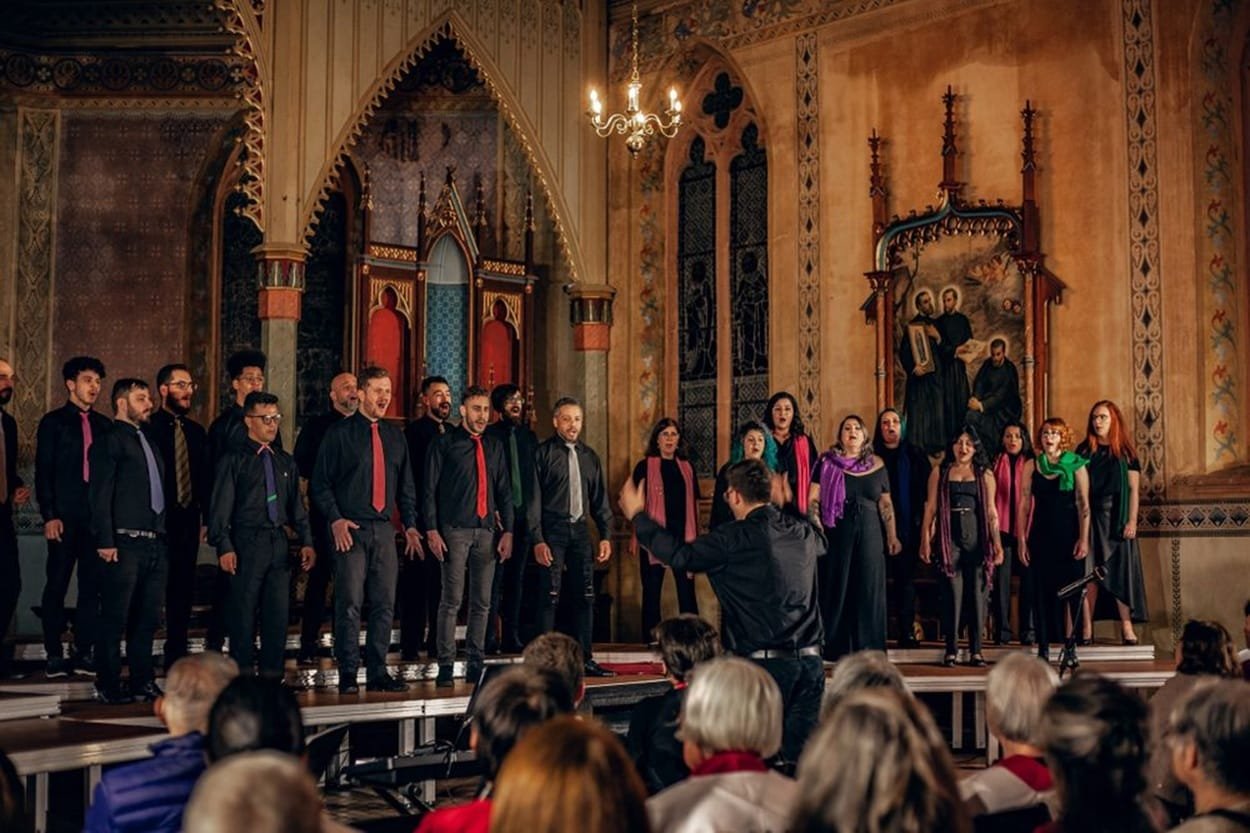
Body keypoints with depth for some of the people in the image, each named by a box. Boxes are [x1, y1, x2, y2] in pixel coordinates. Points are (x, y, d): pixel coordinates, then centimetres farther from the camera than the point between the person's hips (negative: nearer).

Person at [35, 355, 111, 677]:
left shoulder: (104, 425, 14)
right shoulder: (53, 422, 3)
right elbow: (44, 472, -1)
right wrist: (49, 515, -10)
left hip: (98, 515, 4)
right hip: (65, 516, -3)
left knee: (92, 585, 4)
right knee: (57, 585, 0)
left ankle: (85, 652, 11)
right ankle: (54, 654, 6)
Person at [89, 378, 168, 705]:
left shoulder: (146, 440, 20)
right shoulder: (110, 441, -4)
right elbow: (100, 494, -11)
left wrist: (163, 536, 14)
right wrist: (105, 541, -17)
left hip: (155, 543, 8)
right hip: (126, 543, -8)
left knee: (148, 618, 11)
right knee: (115, 619, -3)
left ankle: (143, 681, 18)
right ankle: (108, 686, 3)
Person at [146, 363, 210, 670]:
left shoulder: (196, 431, 13)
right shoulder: (148, 428, -6)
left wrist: (206, 518, 8)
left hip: (188, 521, 6)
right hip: (156, 521, -5)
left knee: (183, 589, 8)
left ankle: (177, 656, 17)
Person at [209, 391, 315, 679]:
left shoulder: (286, 462, 16)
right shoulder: (234, 460, 0)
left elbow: (297, 506, 17)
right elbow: (221, 507, -4)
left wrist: (306, 542, 6)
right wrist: (224, 547, -14)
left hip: (279, 544, 5)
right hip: (247, 544, -5)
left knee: (278, 614, 6)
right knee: (243, 615, -1)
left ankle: (272, 677, 14)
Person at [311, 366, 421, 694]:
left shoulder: (395, 436, 15)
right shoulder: (339, 433, 0)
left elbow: (406, 486, 20)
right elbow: (321, 483, -1)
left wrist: (410, 525, 11)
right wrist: (335, 520, -12)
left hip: (384, 529, 5)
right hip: (350, 529, -5)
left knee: (384, 603, 5)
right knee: (349, 603, -7)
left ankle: (378, 673, 12)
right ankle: (348, 673, 0)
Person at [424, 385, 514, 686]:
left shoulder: (494, 447, 15)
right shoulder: (444, 445, 1)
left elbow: (504, 492, 16)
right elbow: (430, 490, -2)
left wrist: (507, 531, 8)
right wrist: (432, 531, -10)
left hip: (486, 530, 5)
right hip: (454, 530, -5)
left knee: (482, 602, 6)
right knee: (452, 600, -6)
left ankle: (476, 664, 14)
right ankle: (445, 666, -1)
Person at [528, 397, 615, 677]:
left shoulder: (589, 456, 13)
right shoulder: (543, 453, -3)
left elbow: (600, 498, 17)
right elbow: (534, 499, -6)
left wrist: (606, 535, 9)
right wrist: (537, 540, -13)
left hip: (580, 529, 5)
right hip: (552, 530, -5)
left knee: (585, 597, 6)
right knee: (549, 597, -5)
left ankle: (585, 659, 13)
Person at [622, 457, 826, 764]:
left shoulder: (734, 538, -10)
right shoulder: (804, 533, 9)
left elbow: (681, 555, -6)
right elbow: (822, 540, 33)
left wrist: (637, 516, 7)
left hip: (765, 661, -5)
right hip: (810, 659, 5)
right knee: (800, 755, 6)